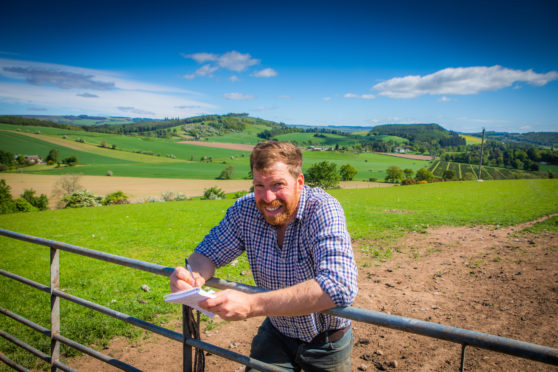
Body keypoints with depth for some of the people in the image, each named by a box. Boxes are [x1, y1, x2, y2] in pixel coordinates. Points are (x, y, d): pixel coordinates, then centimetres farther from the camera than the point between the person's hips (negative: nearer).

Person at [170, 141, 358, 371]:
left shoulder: (323, 210, -29)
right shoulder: (245, 210, -15)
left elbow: (340, 287, -42)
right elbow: (209, 252, -5)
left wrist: (251, 305, -47)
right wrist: (193, 276, -30)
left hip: (326, 344, -2)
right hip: (277, 333, 3)